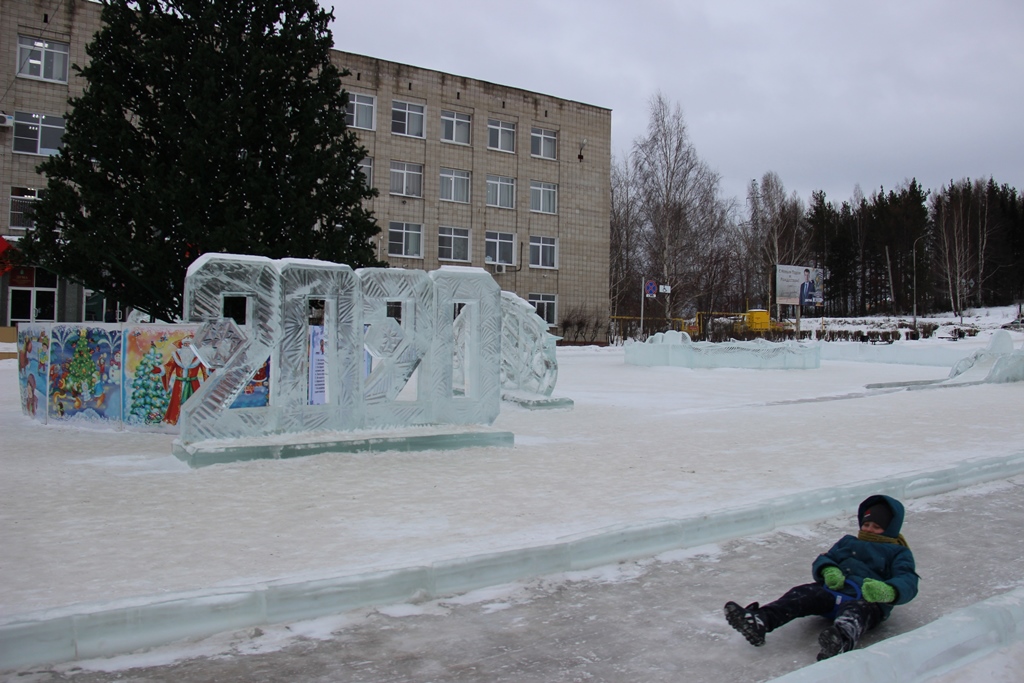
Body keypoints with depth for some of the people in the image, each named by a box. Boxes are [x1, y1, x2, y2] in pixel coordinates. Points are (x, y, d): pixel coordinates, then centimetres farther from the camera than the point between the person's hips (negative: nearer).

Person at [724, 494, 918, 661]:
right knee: (803, 593, -25)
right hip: (833, 591, 4)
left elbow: (908, 582, -2)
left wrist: (888, 591, -27)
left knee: (855, 610, -39)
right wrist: (828, 571, -6)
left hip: (868, 601, -4)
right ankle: (759, 621, -48)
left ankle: (841, 641, -74)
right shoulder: (848, 541, 32)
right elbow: (823, 560, 21)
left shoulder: (899, 553, 17)